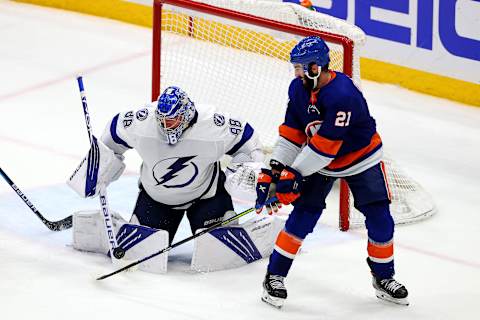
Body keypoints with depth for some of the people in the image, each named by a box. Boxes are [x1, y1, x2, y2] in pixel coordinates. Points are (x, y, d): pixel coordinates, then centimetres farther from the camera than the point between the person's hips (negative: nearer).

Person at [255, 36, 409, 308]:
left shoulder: (343, 95, -34)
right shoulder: (299, 88, -10)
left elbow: (326, 144, -33)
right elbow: (292, 132, -1)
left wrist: (296, 174, -29)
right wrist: (276, 169, -9)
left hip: (360, 159, -4)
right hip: (317, 160, 5)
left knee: (379, 217, -4)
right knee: (303, 215, -7)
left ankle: (384, 277, 16)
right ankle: (275, 275, -3)